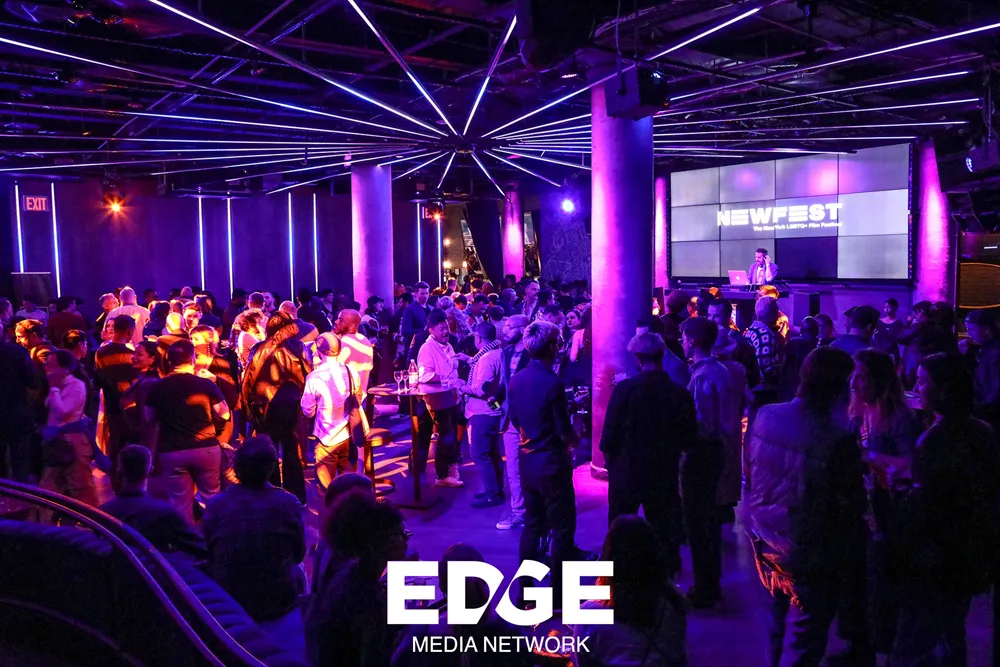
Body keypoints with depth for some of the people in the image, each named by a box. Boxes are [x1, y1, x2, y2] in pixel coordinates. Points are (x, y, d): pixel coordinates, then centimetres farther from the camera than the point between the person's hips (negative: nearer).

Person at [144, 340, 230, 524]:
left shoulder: (158, 388, -2)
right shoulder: (206, 384, -7)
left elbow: (149, 422, 9)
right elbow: (224, 415, 2)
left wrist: (151, 452, 22)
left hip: (172, 452, 0)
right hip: (206, 448, 0)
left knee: (180, 503, 8)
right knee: (211, 497, 15)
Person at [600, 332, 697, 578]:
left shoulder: (625, 389, -17)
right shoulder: (680, 393, -10)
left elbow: (610, 434, -15)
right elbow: (689, 441, -2)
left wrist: (611, 458, 3)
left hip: (626, 472, -1)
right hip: (664, 475, 2)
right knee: (663, 533, 17)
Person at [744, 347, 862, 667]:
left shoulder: (765, 416, -9)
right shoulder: (837, 437, -27)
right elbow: (852, 505, -16)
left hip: (765, 541, 6)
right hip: (810, 556, -6)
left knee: (779, 622, 29)